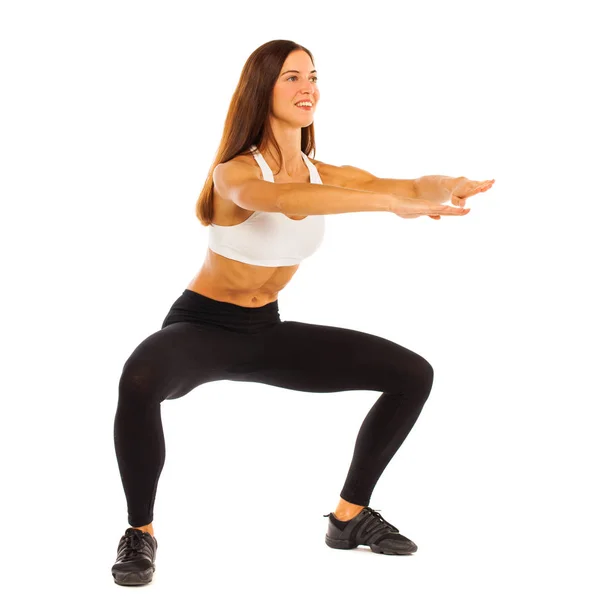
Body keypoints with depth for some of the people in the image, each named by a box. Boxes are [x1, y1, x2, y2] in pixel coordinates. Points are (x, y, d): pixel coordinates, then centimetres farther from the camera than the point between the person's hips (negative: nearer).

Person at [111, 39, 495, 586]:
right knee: (141, 378, -42)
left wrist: (445, 187, -43)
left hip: (266, 332, 7)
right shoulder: (234, 173, -22)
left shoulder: (324, 174, -4)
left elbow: (404, 184, -20)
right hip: (201, 328, -6)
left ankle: (350, 516, 14)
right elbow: (287, 201, -46)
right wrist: (395, 202, -54)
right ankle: (141, 532, -17)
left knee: (413, 375, 2)